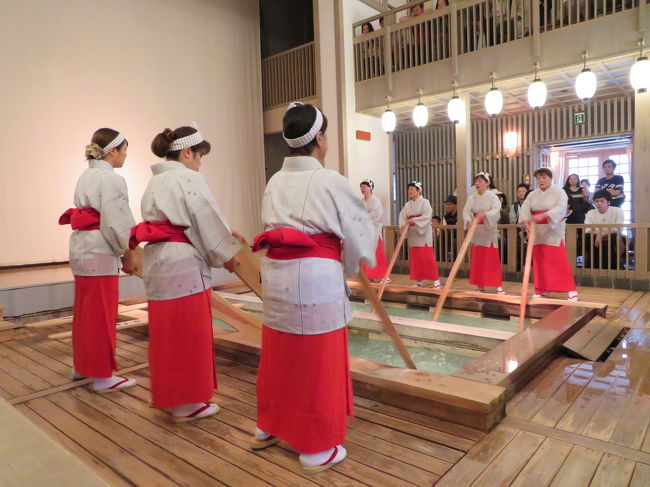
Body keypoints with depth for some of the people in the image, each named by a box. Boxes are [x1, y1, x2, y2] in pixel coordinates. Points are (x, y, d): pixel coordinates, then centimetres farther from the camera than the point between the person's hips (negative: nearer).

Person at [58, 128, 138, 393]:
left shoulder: (85, 177, 14)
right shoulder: (111, 179, -14)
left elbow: (85, 214, 14)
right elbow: (115, 223, -18)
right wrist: (128, 254, -7)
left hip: (81, 249, 9)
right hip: (100, 252, -9)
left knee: (85, 312, 19)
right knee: (101, 315, -1)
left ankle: (82, 365, 33)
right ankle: (103, 376, 9)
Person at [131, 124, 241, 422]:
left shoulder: (155, 182, 16)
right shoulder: (189, 179, -11)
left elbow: (160, 221, 15)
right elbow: (208, 222, -13)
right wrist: (228, 255, 0)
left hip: (157, 262, 9)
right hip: (184, 263, -9)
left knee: (166, 333, 17)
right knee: (188, 335, 2)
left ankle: (166, 396, 31)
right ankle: (186, 404, 14)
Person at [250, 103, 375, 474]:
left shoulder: (275, 182, 9)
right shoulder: (331, 181, -8)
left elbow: (273, 228, 10)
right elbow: (359, 233, -2)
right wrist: (353, 266, 16)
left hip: (276, 275, 6)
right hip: (317, 277, -6)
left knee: (279, 358, 21)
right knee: (318, 365, 7)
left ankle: (268, 428, 39)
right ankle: (317, 449, 22)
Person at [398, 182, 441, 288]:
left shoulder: (424, 202, -4)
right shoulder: (407, 204, 12)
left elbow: (427, 216, -16)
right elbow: (402, 216, 2)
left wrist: (414, 220, -23)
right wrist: (403, 225, -17)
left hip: (423, 232, -6)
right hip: (412, 233, 6)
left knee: (427, 256, -10)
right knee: (415, 257, 6)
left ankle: (436, 280, -6)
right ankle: (419, 280, 14)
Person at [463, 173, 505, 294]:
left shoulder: (493, 197, -4)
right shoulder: (471, 198, 7)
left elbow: (496, 210, -19)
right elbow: (466, 211, -5)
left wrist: (484, 214, -36)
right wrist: (469, 221, -26)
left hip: (489, 230, -4)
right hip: (476, 231, 4)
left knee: (492, 258, -4)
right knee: (477, 259, 5)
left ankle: (498, 285, 2)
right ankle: (480, 285, 14)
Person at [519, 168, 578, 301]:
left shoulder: (559, 192, -2)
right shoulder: (532, 194, 10)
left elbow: (560, 208, -19)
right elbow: (524, 209, -3)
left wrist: (543, 215, -33)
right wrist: (526, 223, -22)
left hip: (554, 231, -4)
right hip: (537, 231, 4)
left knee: (559, 261, -8)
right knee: (539, 261, 6)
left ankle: (571, 290, -2)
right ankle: (541, 289, 15)